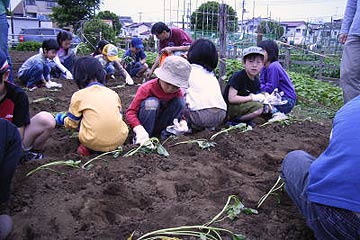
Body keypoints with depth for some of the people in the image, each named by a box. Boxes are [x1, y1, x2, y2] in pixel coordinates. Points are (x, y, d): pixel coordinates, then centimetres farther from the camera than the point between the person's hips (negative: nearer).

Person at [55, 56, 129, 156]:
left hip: (94, 143, -2)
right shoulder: (113, 93, 12)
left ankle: (87, 147, 8)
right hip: (119, 139, 3)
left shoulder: (78, 95, 4)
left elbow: (72, 124, 12)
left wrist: (62, 119, 35)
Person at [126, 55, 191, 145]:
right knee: (151, 102, -34)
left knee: (180, 101, -16)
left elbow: (180, 111, 1)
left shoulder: (178, 93, -9)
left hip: (160, 127, 3)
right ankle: (140, 138, -21)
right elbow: (130, 112, -25)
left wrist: (182, 122, -24)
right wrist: (139, 129, -43)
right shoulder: (147, 88, -22)